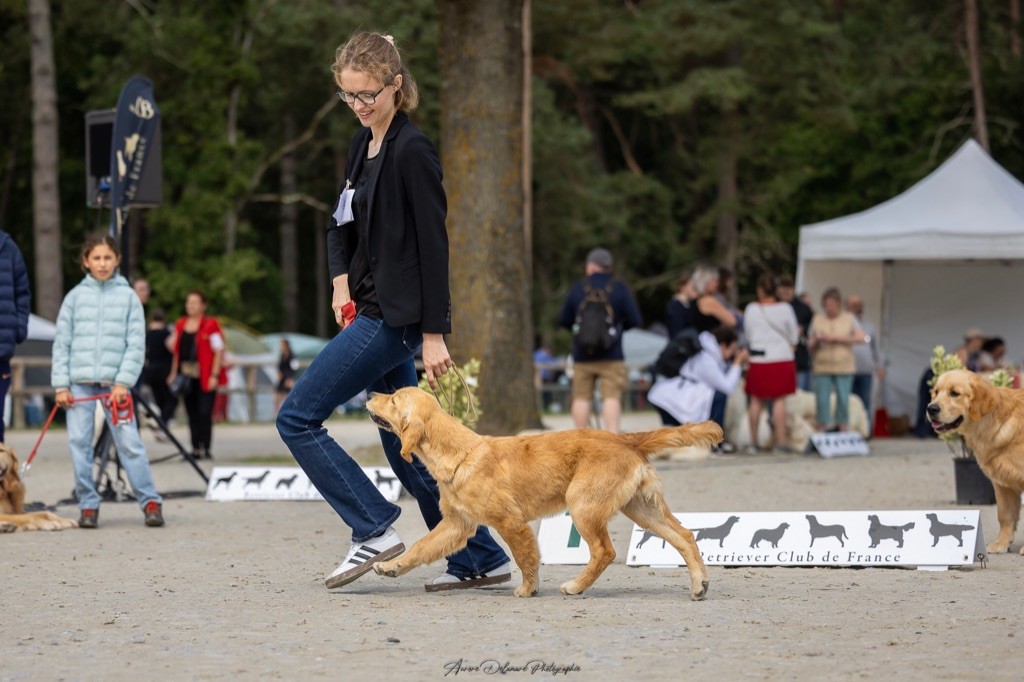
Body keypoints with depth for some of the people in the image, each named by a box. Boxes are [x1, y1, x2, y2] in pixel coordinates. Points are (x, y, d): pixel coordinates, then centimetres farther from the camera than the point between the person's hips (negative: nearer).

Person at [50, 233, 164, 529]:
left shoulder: (128, 296, 6)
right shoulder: (75, 296, 8)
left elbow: (136, 344, 2)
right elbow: (62, 342, 8)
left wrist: (123, 382, -8)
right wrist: (60, 385, 0)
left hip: (115, 382, -2)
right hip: (79, 381, 2)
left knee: (129, 442, -7)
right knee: (79, 442, -2)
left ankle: (150, 501, -2)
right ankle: (88, 505, 6)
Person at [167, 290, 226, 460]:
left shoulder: (210, 325, -3)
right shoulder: (180, 325, 14)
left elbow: (219, 351, -5)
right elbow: (177, 351, 19)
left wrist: (214, 375, -12)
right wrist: (174, 373, 13)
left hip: (205, 377, -5)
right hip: (186, 376, 5)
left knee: (204, 413, -9)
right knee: (192, 414, 7)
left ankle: (206, 448, -5)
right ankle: (196, 448, 11)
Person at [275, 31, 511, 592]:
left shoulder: (412, 151, -14)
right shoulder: (363, 146, 13)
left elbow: (433, 245, -16)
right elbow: (342, 224, 23)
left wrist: (435, 335, -18)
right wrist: (341, 281, 4)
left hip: (395, 316, -9)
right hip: (372, 311, 9)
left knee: (297, 418, -8)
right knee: (404, 447, 11)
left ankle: (374, 530, -5)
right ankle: (480, 559, 16)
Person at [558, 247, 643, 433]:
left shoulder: (577, 289, 2)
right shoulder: (620, 288, -1)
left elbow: (563, 320, 7)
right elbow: (635, 320, -3)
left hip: (582, 355, 1)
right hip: (611, 355, -1)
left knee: (582, 398, 7)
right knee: (612, 397, -6)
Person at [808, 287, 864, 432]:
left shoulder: (848, 319, 7)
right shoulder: (818, 319, 11)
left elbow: (860, 338, -6)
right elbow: (810, 346, 11)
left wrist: (837, 338, -11)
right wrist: (817, 341, -12)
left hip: (843, 367, -1)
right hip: (822, 367, 1)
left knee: (843, 399, -1)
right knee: (822, 400, -4)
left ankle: (843, 430, 6)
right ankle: (821, 431, -1)